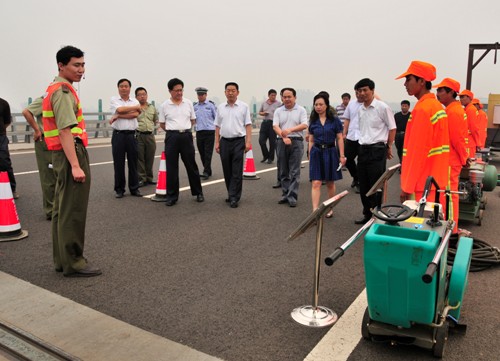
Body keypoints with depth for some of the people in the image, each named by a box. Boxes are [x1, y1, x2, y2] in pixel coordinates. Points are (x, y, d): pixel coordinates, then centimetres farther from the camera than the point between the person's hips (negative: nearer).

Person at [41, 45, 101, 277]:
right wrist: (75, 165, -26)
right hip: (71, 153, -11)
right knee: (72, 211, -5)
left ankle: (62, 260, 24)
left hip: (62, 154, 11)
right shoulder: (63, 90, -13)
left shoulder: (55, 89, 20)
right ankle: (73, 263, 2)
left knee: (62, 208, 14)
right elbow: (65, 130, -22)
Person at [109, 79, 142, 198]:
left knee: (133, 162, 5)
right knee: (118, 163, 3)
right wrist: (135, 107, -3)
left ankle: (134, 188, 13)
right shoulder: (114, 100, 6)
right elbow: (120, 109, -14)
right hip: (118, 135, -1)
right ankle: (119, 189, 12)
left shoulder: (135, 101, 11)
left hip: (131, 135, 2)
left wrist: (118, 116, -12)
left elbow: (135, 114, -8)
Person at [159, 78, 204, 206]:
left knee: (191, 165, 7)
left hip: (186, 136, 1)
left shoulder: (188, 103, 5)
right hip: (171, 137, -1)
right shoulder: (164, 105, 1)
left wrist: (183, 128, 10)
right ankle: (172, 196, 11)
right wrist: (174, 130, 8)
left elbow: (193, 120, 15)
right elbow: (162, 124, 8)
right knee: (171, 168, 2)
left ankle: (198, 193, 19)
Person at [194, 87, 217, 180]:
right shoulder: (195, 106, 11)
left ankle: (206, 172, -4)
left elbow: (216, 118, 2)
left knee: (208, 153, -6)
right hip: (199, 132, 4)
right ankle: (208, 171, 21)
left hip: (209, 132, -4)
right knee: (202, 153, 8)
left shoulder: (211, 105, 1)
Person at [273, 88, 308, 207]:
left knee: (294, 172, -4)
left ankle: (292, 197, -1)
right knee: (283, 171, 8)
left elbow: (304, 125, -7)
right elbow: (275, 126, -2)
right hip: (282, 142, 3)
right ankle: (285, 195, 17)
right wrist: (284, 137, -18)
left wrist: (290, 130, -21)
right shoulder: (278, 111, 11)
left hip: (296, 142, -3)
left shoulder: (301, 110, 5)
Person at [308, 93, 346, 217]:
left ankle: (330, 208, 28)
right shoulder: (313, 122, 5)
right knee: (316, 183, -8)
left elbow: (339, 139, -2)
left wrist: (342, 156, -6)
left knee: (330, 183, 11)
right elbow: (311, 141, 10)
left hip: (330, 152, -1)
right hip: (316, 152, 1)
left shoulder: (334, 120, -2)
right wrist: (310, 156, 8)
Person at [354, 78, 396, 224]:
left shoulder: (382, 107, -7)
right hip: (363, 149, 7)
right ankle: (367, 214, 23)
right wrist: (362, 144, 17)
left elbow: (392, 128, -2)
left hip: (377, 149, -7)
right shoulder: (360, 109, 11)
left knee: (376, 185, -3)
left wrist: (389, 147, 2)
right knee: (363, 185, 11)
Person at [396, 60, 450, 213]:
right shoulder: (436, 105, 13)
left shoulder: (422, 109, -16)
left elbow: (417, 151, -19)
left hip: (424, 184, -9)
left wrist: (407, 186, -15)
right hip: (435, 180, 9)